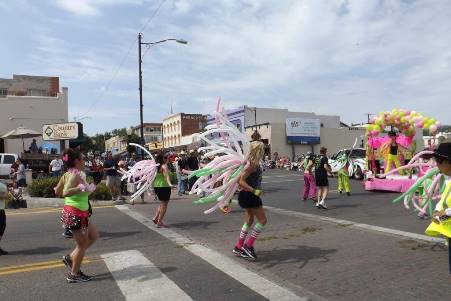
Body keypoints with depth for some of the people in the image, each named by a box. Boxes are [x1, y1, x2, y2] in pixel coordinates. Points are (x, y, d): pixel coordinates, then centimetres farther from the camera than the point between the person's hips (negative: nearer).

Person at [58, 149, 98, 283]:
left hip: (71, 212, 10)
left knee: (94, 235, 22)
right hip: (76, 214, -10)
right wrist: (83, 188, -38)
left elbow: (57, 191, 15)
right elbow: (65, 193, -34)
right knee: (82, 245, 7)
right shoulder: (76, 176, -21)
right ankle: (74, 275, 22)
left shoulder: (67, 174, 7)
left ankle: (70, 257, 25)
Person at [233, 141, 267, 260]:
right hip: (249, 195, -10)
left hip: (249, 195, 10)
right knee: (262, 220, -2)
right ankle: (248, 245, 2)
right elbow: (241, 181, -27)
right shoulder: (253, 164, -20)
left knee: (249, 221, 17)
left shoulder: (253, 163, 9)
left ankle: (238, 247, 25)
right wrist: (254, 191, -31)